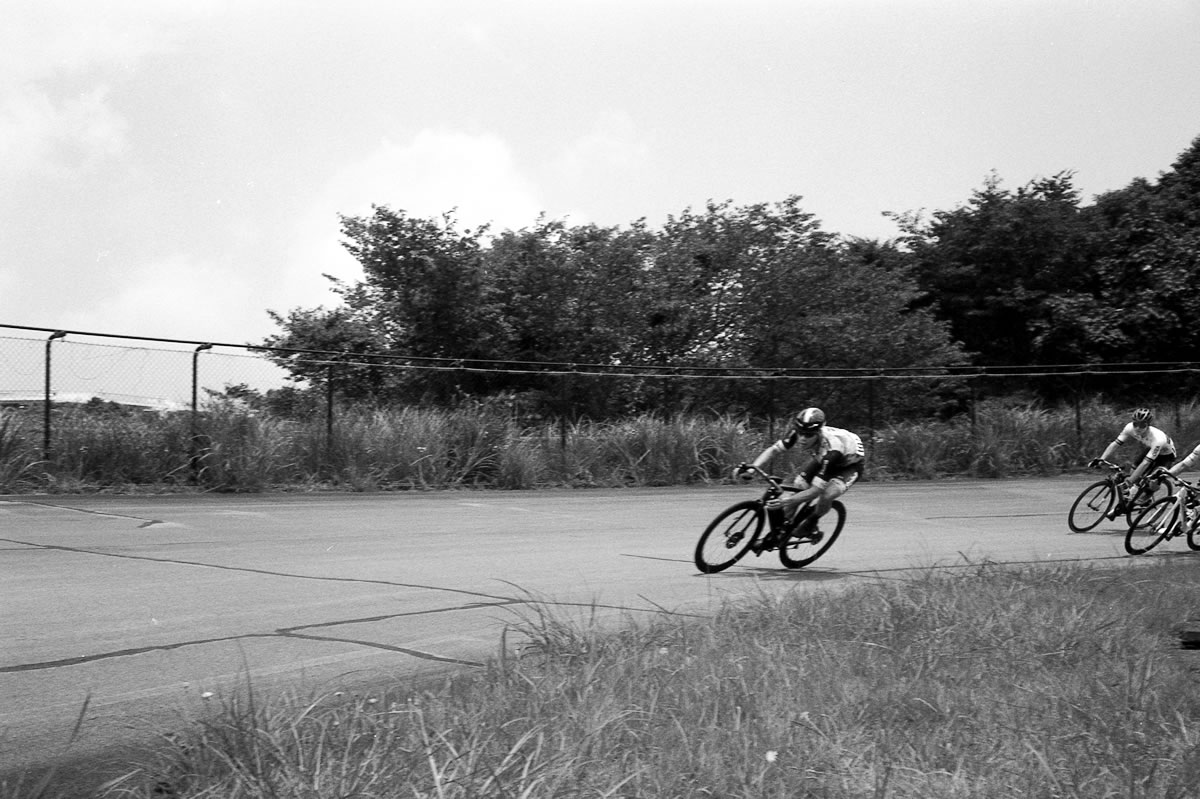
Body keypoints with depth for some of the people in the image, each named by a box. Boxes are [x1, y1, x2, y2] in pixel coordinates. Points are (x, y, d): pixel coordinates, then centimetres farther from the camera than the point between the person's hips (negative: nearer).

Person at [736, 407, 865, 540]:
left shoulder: (830, 450, -44)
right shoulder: (797, 434, -31)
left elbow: (816, 490, -43)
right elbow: (773, 450, -21)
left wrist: (787, 501, -56)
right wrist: (751, 469, -39)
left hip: (850, 463, -6)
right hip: (820, 459, 6)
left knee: (827, 496, -29)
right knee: (798, 486, -12)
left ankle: (811, 524, 3)